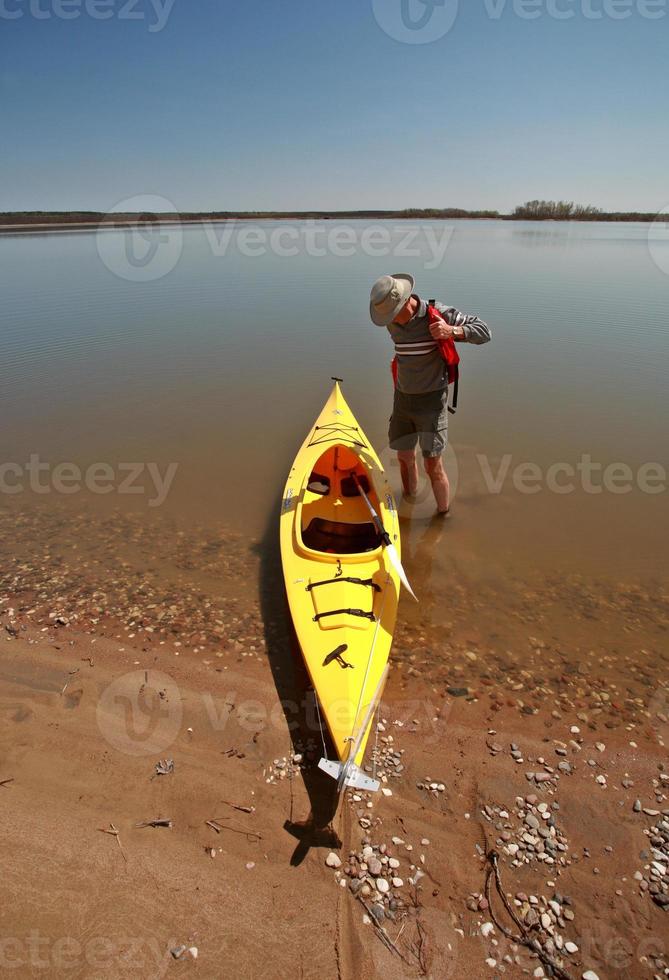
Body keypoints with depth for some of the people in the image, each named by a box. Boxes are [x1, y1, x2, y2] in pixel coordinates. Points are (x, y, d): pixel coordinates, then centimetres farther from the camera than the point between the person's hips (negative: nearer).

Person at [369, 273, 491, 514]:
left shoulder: (437, 314, -16)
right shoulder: (392, 322, 0)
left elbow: (484, 331, -13)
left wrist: (452, 331, -30)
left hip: (432, 401, -5)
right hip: (402, 398, 6)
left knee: (432, 466, -6)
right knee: (405, 457, 16)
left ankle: (444, 516, 11)